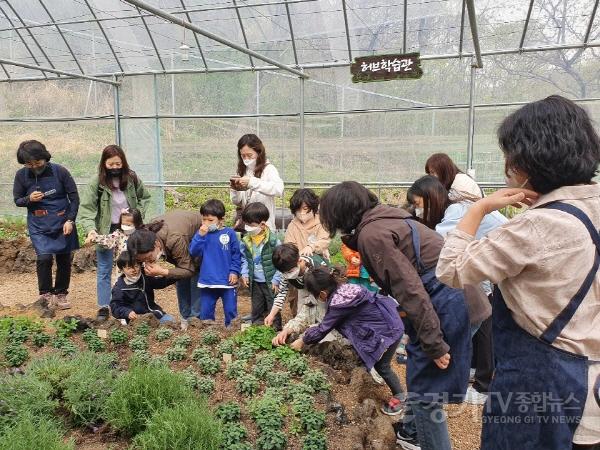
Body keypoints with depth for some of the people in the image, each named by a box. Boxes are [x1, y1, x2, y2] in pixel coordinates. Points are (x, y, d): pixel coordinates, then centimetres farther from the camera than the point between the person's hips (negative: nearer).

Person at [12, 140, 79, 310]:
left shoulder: (59, 171, -9)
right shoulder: (21, 175, -5)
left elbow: (74, 197, -3)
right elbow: (17, 200, 7)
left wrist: (70, 220, -11)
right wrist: (29, 199, -16)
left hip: (63, 225, 0)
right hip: (39, 227, 0)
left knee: (64, 260, 7)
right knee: (44, 257, -16)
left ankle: (61, 294, 25)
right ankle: (45, 294, 3)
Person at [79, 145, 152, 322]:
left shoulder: (132, 178, -5)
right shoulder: (97, 183, -13)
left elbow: (144, 197, 9)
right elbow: (87, 208, -16)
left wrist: (139, 215, -6)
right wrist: (90, 229, -30)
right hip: (106, 231, -2)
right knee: (104, 271, 5)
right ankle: (103, 307, 17)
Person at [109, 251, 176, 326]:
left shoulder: (145, 278, 8)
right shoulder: (119, 288, -7)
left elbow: (161, 282, 21)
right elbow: (115, 307, -10)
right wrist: (127, 312, -31)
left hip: (153, 312, 5)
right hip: (136, 318, -5)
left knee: (170, 320, -10)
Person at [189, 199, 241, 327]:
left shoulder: (229, 233, -6)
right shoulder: (201, 233, 1)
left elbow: (236, 254, 0)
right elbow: (193, 252, -9)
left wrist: (234, 271, -7)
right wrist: (200, 235, -19)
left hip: (227, 281, -2)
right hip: (207, 281, 3)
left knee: (230, 311, 8)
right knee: (205, 312, 14)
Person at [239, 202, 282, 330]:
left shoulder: (273, 240, -17)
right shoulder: (246, 241, -3)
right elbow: (244, 259, 10)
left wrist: (276, 280, -13)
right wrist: (245, 274, -2)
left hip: (270, 282, -4)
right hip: (255, 282, 5)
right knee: (257, 308, 19)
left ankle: (276, 329, 20)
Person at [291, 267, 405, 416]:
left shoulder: (338, 304, -24)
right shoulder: (345, 288, 0)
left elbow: (323, 329, -11)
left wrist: (303, 340, 4)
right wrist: (309, 332, 15)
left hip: (389, 330, -8)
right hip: (390, 320, 8)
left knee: (381, 366, 10)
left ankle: (399, 396, 26)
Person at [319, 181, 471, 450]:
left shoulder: (371, 235, -16)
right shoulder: (384, 217, 13)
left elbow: (409, 289, -22)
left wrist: (434, 344, -19)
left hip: (443, 299, -10)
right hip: (446, 293, 10)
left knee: (424, 389, 0)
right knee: (419, 372, 25)